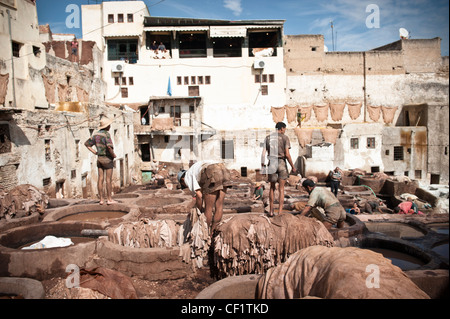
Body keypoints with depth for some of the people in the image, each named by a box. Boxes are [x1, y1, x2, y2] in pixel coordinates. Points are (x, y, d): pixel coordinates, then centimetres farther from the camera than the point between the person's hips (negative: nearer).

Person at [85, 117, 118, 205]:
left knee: (100, 179, 7)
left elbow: (87, 144, 14)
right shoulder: (106, 134, -16)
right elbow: (109, 146, -31)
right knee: (109, 180, -1)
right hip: (107, 159, -7)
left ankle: (101, 199, 11)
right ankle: (109, 199, 3)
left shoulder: (96, 134, 8)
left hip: (99, 158, 7)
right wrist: (113, 155, -15)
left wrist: (95, 152, 10)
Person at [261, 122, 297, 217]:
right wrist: (293, 167, 0)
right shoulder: (285, 138, -2)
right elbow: (287, 154, -8)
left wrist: (262, 164, 14)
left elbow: (263, 153, 2)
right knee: (281, 189, 3)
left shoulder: (268, 138, 8)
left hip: (271, 164, 3)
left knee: (272, 187, 17)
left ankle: (271, 211, 17)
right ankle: (280, 212, 1)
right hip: (282, 163, -3)